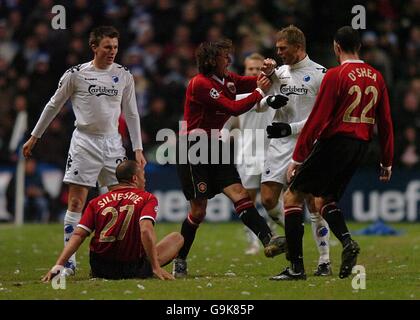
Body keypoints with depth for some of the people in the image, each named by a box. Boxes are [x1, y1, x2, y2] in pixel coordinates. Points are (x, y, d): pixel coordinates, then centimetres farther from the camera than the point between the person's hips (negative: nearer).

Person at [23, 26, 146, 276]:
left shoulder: (123, 76, 5)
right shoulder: (76, 75, -3)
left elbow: (131, 114, 12)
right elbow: (54, 105, 8)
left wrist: (138, 149, 7)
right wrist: (34, 137, 11)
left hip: (113, 143, 3)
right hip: (84, 142, -3)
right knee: (76, 202, -6)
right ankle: (69, 259, -2)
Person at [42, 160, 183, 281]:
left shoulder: (96, 202, 5)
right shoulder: (147, 199, -5)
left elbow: (78, 235, -5)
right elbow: (146, 231, -22)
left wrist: (57, 266, -9)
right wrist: (156, 267, -24)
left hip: (100, 270, 5)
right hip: (135, 269, -5)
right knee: (177, 237, 11)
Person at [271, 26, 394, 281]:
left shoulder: (336, 75, -10)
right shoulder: (376, 77, 8)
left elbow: (317, 119, -12)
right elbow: (386, 123, 10)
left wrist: (297, 158, -8)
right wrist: (387, 162, 17)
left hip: (333, 142, -7)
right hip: (361, 145, 7)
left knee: (293, 196, 3)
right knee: (325, 200, 21)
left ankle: (296, 267, -4)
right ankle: (347, 241, -8)